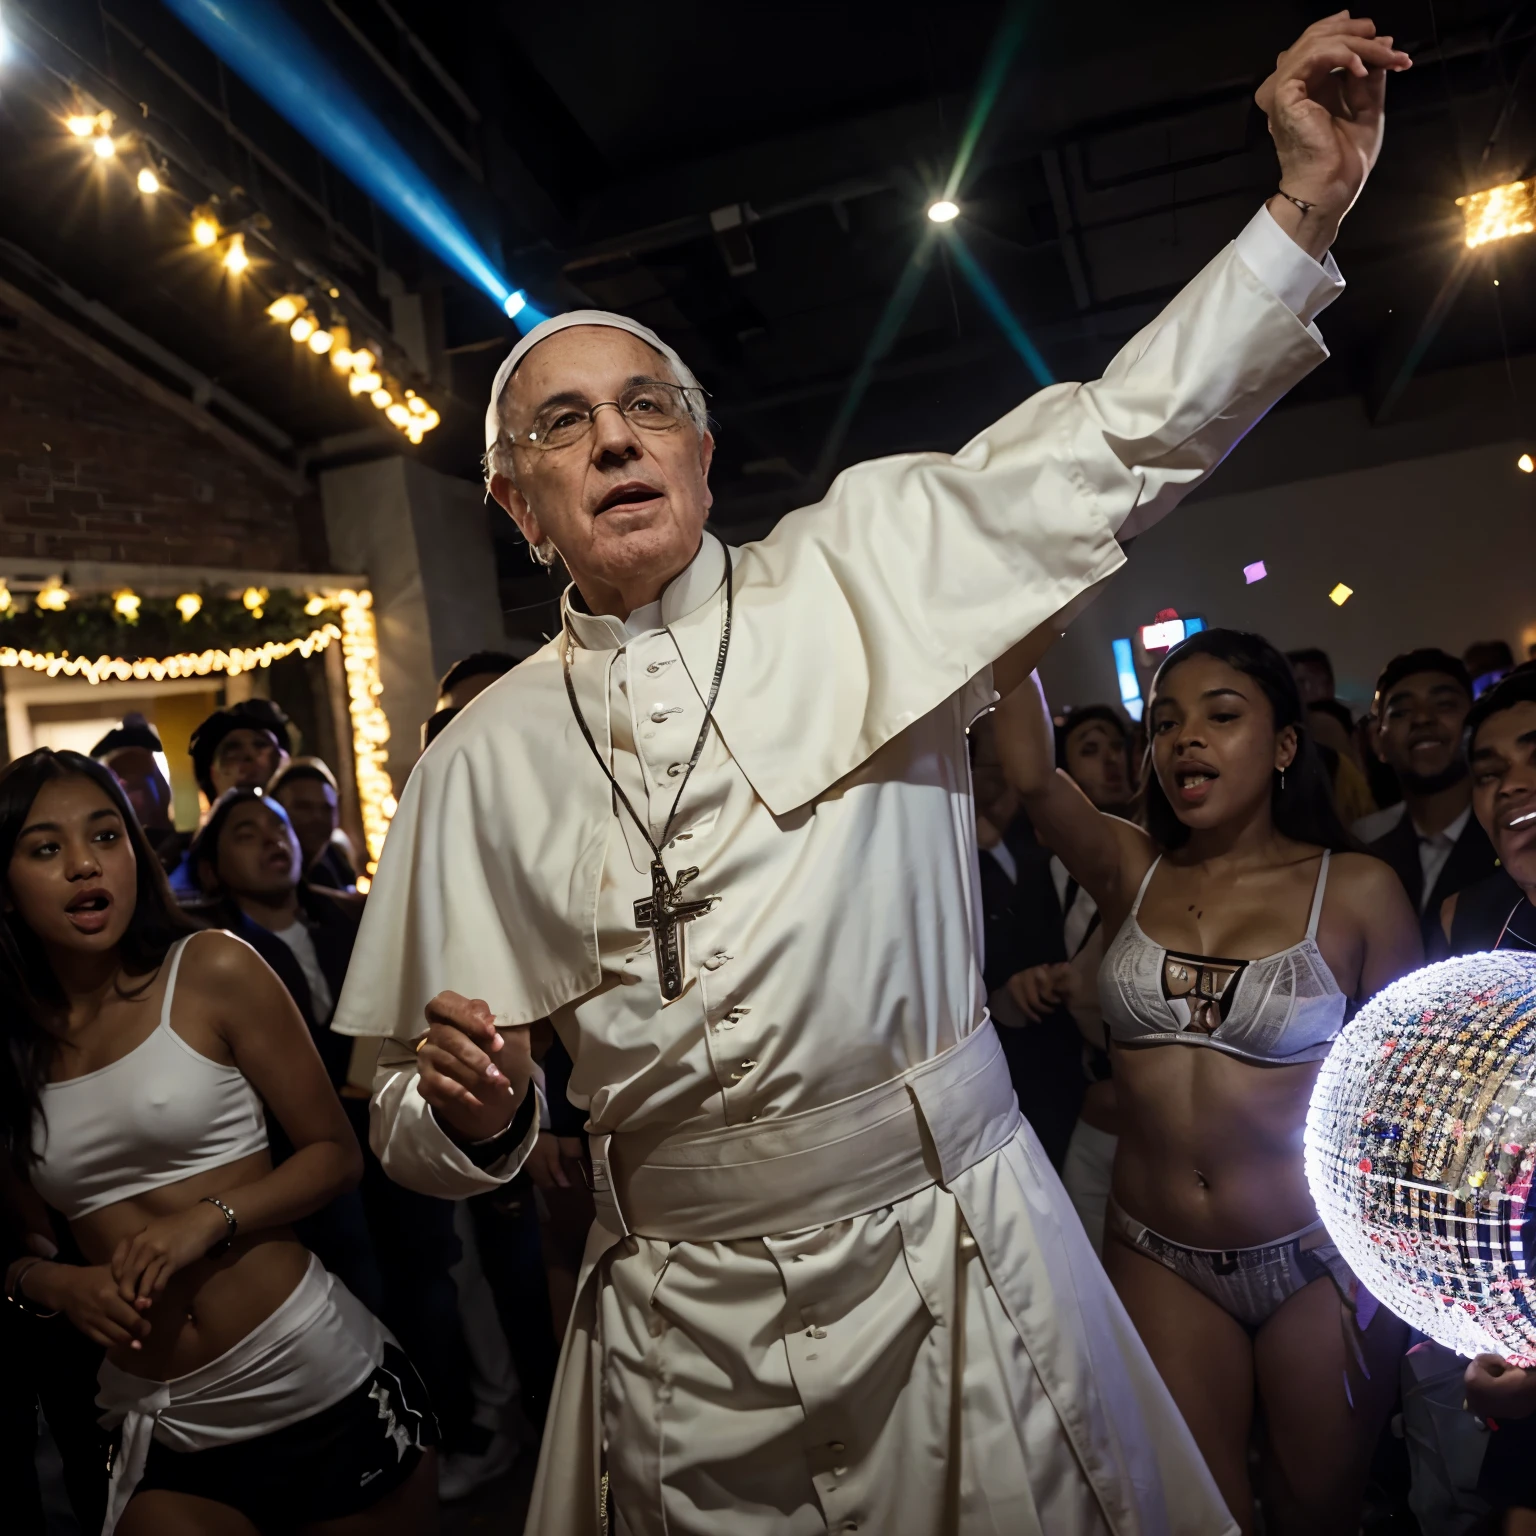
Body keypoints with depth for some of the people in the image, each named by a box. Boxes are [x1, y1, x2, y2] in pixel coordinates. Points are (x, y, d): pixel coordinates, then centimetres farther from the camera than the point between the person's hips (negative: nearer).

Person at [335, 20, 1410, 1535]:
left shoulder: (857, 576, -1)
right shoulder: (483, 756, 1)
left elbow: (1117, 439, -4)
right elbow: (418, 1130, 7)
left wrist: (1309, 197, -9)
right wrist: (469, 1112, -15)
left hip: (946, 1261, 0)